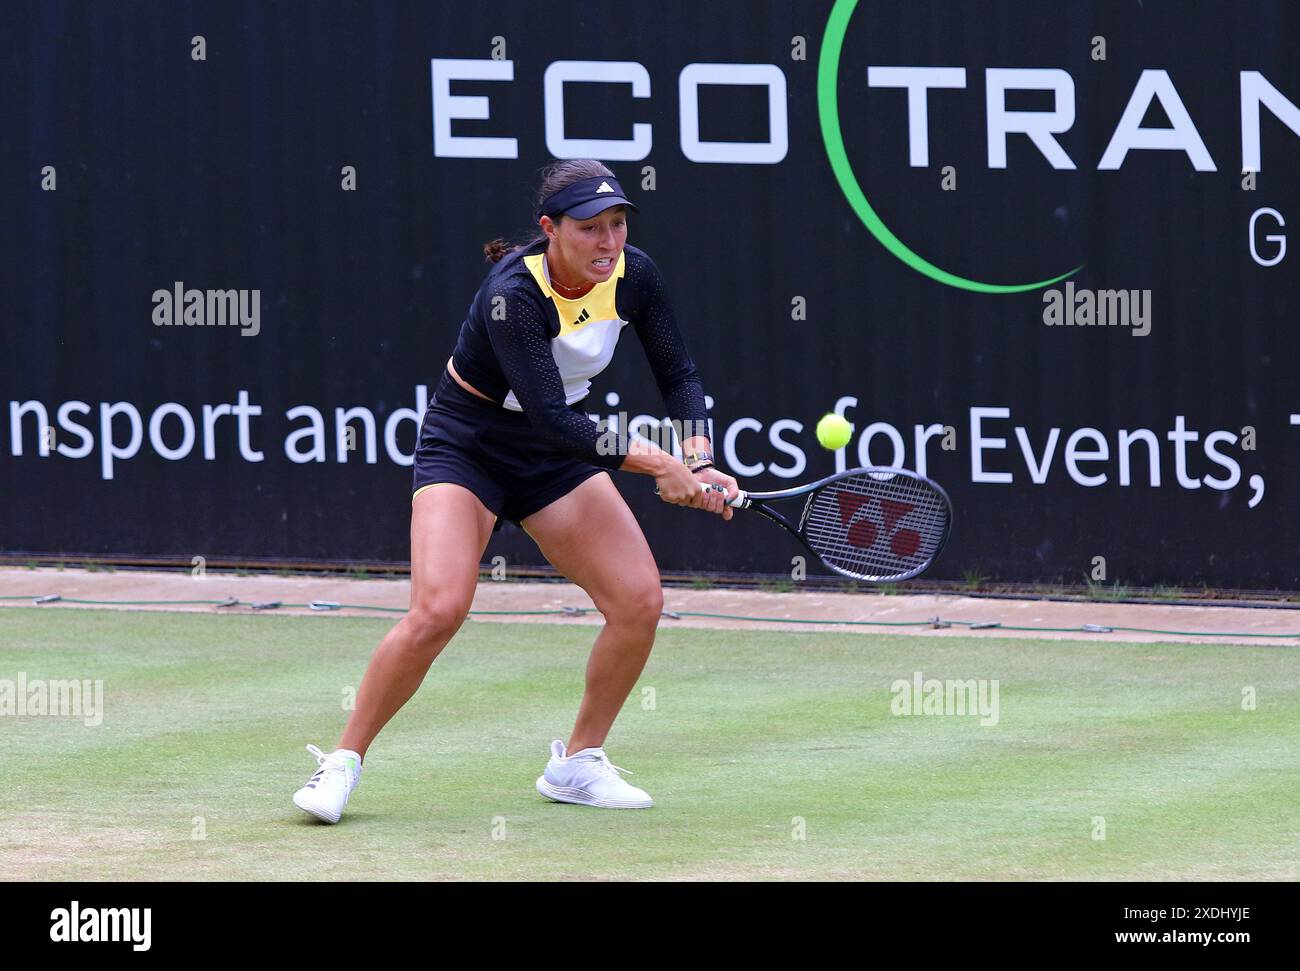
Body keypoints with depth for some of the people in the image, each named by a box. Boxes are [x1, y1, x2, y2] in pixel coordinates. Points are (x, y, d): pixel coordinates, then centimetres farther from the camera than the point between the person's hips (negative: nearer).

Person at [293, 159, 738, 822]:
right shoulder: (514, 294, -30)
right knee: (438, 610, -23)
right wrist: (650, 462, -36)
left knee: (639, 600, -7)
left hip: (555, 456, 6)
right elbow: (550, 415, -35)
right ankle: (343, 761, -5)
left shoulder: (633, 276, -11)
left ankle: (577, 764, 12)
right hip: (466, 448, -6)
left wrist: (699, 466, -15)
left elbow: (678, 375, 1)